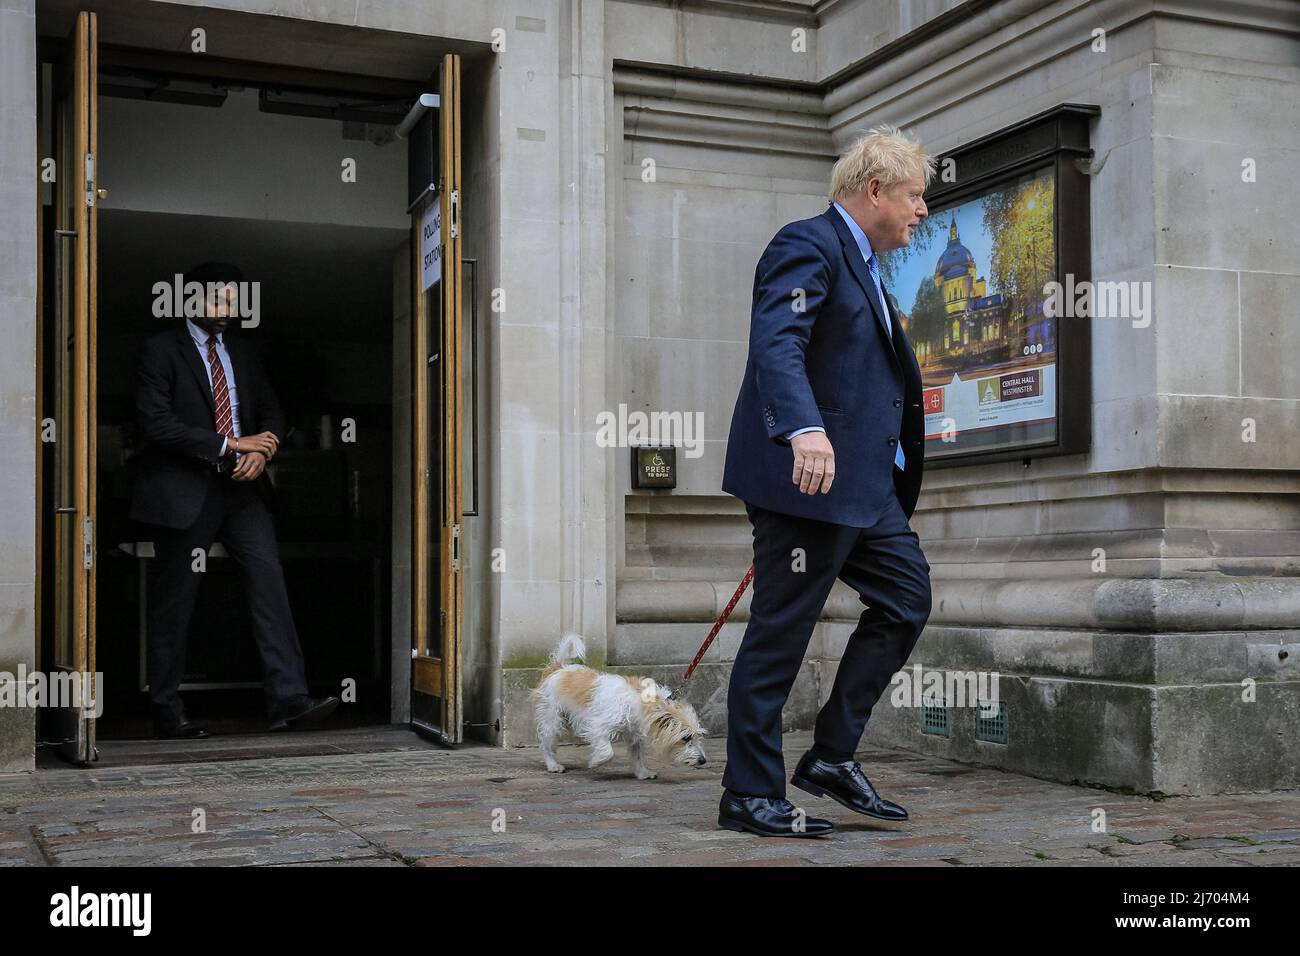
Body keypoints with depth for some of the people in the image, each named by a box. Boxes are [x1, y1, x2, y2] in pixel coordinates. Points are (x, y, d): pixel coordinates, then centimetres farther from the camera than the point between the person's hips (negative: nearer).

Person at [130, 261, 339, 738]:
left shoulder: (242, 354, 17)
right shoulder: (160, 350, -2)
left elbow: (271, 413, 16)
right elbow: (155, 422, -12)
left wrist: (260, 450, -7)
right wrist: (230, 445, -16)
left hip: (241, 486, 5)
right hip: (185, 490, -5)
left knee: (269, 582, -8)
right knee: (174, 601, 3)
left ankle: (288, 699, -11)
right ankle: (166, 712, 13)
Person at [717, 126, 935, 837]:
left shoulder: (860, 263, 22)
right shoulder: (808, 245, -10)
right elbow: (776, 344, -26)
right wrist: (805, 429, -41)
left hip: (862, 481, 10)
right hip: (809, 473, -10)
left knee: (907, 597, 10)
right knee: (780, 632, -4)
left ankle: (832, 757, 16)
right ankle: (749, 795, 5)